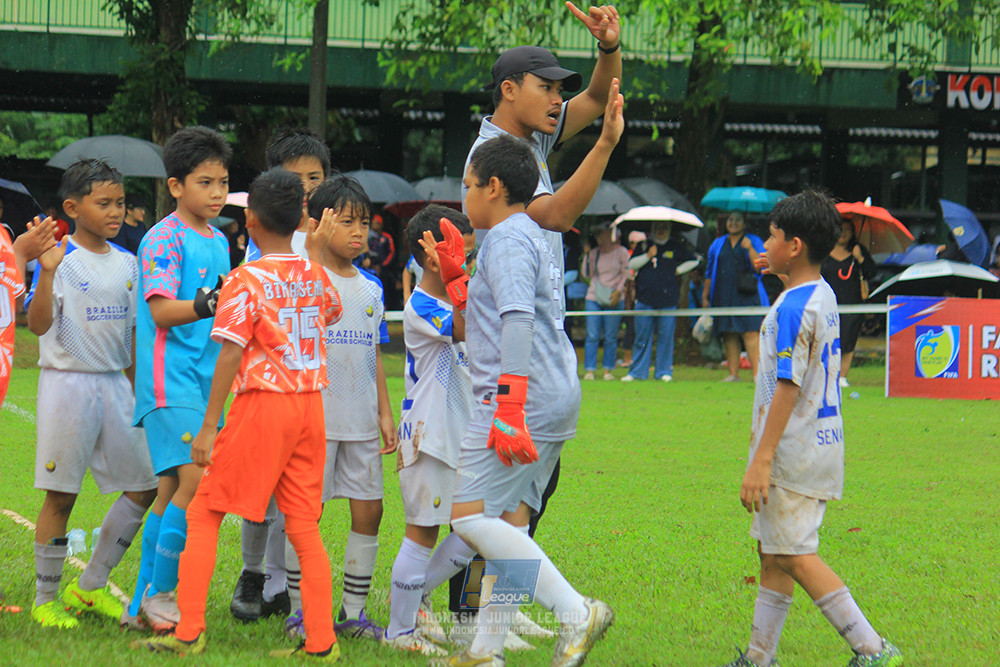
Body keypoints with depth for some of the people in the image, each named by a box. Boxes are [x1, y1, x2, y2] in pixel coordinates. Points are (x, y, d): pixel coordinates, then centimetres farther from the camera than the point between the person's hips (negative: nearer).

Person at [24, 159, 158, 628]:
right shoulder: (60, 259, -9)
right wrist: (47, 272, -33)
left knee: (143, 486, 5)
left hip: (114, 385, 6)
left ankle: (90, 587, 17)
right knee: (60, 495, -2)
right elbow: (38, 324, -20)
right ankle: (45, 599, 10)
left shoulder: (127, 263, 10)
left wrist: (137, 393, 18)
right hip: (68, 380, -6)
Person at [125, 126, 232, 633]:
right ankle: (160, 593, -9)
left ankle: (143, 607, 13)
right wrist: (207, 304, -33)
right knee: (196, 479, -19)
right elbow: (162, 311, -18)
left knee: (172, 490, 8)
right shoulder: (164, 239, -8)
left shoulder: (218, 241, 16)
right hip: (170, 381, -8)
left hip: (204, 380, 8)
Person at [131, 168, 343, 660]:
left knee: (204, 513, 4)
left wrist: (209, 427, -15)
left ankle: (189, 632, -2)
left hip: (262, 403, -6)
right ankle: (321, 641, 6)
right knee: (304, 525, 9)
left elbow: (230, 356, -16)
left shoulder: (245, 282, -11)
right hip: (310, 406, 6)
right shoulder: (316, 278, 7)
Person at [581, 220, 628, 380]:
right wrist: (587, 254, 4)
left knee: (611, 337, -1)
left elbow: (626, 274, 2)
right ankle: (589, 370, -2)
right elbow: (586, 273, 9)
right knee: (592, 336, -3)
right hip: (593, 298, 2)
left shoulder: (621, 252, 4)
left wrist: (618, 291, -9)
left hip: (613, 301, -2)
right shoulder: (594, 252, 12)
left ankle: (608, 370, 5)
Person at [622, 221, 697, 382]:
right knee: (642, 336, 1)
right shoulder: (643, 245, 13)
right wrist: (648, 256, -7)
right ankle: (636, 372, 5)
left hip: (667, 299, -1)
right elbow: (631, 264, 5)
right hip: (645, 299, 1)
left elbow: (693, 260, 19)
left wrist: (678, 270, 7)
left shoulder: (676, 247, 10)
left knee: (666, 337, -1)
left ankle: (664, 371, 7)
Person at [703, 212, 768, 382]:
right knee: (729, 336, 2)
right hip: (724, 296, 4)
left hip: (747, 296, -4)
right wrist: (705, 296, 17)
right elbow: (709, 272, 20)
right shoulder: (718, 244, 17)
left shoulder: (754, 242, 6)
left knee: (751, 333, -14)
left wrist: (750, 249, -17)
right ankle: (733, 373, 4)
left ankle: (756, 372, -17)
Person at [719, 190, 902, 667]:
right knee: (772, 552, 14)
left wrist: (762, 459, -24)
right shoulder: (823, 295, 11)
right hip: (820, 444, 10)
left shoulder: (792, 307, -19)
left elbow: (787, 386, -23)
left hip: (795, 451, -10)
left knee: (793, 555, -8)